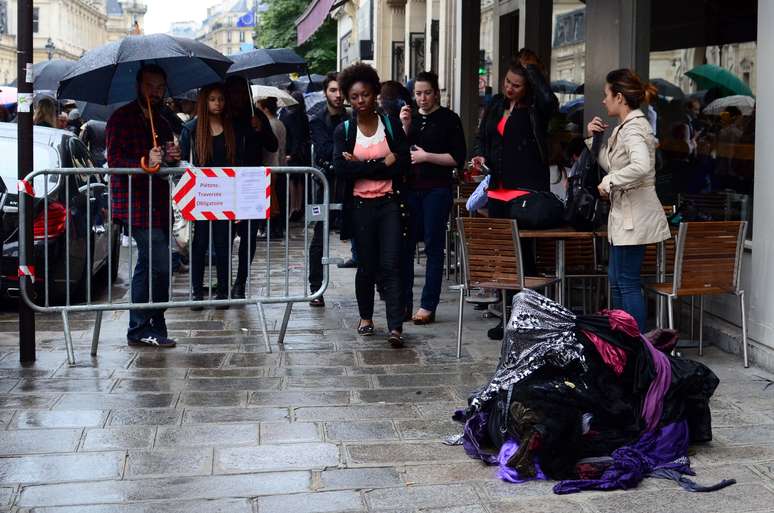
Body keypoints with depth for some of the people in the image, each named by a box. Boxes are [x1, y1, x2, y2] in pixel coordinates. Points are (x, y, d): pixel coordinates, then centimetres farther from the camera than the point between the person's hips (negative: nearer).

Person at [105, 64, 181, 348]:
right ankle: (154, 328, -3)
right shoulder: (121, 118, -3)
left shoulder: (162, 124, 20)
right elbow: (114, 160, -11)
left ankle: (139, 329, 23)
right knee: (160, 267, -13)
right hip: (135, 204, -9)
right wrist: (146, 162, -26)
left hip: (158, 205, 9)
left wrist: (173, 158, 3)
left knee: (147, 266, 14)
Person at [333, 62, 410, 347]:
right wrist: (382, 164, -14)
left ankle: (395, 327, -12)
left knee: (391, 265, -8)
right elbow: (341, 168, -11)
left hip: (389, 204, -1)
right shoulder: (344, 130, 3)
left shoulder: (391, 125, 4)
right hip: (360, 206, 1)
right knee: (366, 266, 10)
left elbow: (403, 164, -7)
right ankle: (365, 317, 28)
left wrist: (362, 166, -11)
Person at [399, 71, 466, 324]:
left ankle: (428, 306, 2)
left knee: (433, 246, -1)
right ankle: (404, 302, 9)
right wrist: (404, 127, -4)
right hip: (410, 188, 4)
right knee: (405, 244, 1)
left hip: (437, 190, -4)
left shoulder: (448, 119, 0)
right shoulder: (411, 117, 13)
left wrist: (426, 156, -11)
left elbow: (458, 158, -5)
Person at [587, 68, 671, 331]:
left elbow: (641, 166, -35)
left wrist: (609, 182, -23)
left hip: (634, 216, -11)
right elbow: (610, 163, 23)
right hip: (625, 213, 11)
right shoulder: (625, 127, 15)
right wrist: (594, 139, 10)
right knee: (616, 279, 17)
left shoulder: (633, 128, -17)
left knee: (627, 282, -6)